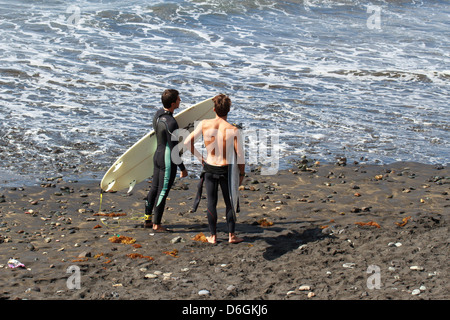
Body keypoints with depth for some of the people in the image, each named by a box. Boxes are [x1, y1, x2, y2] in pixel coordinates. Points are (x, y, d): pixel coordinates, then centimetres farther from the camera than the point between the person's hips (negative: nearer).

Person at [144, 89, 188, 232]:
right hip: (168, 161, -9)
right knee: (163, 192, 1)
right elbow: (174, 149, -22)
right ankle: (156, 224, 10)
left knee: (154, 188, 19)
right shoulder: (171, 123, -25)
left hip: (157, 156, 9)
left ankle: (148, 220, 31)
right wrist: (183, 168, -14)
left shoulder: (158, 114, 1)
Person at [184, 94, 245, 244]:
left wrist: (200, 157, 7)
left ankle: (213, 236, 20)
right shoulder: (233, 130, -14)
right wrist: (242, 174, 4)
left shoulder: (204, 124, -9)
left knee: (211, 203, 13)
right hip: (226, 170, -2)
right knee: (230, 203, 15)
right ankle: (231, 235, 22)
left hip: (209, 169, 2)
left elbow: (187, 143, -6)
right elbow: (240, 155, -11)